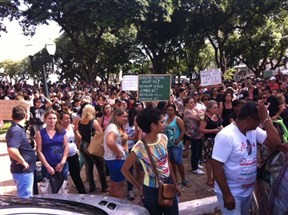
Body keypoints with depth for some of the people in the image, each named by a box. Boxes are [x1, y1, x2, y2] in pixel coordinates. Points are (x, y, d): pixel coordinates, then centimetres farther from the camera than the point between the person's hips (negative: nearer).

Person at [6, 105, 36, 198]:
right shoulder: (17, 131, -22)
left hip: (24, 170, 10)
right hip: (23, 171, -10)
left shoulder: (17, 129, 8)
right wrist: (23, 162, -24)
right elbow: (12, 150, -36)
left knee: (26, 197, 22)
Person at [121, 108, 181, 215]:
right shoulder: (139, 148, -22)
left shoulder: (163, 138, -6)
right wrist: (139, 188, -3)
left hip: (169, 185, 5)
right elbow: (124, 170, -10)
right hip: (152, 190, -5)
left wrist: (174, 183, 12)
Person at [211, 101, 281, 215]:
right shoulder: (226, 135, -24)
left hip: (248, 190, 8)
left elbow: (276, 142, -10)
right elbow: (216, 166, -23)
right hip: (231, 193, -7)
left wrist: (266, 118, -16)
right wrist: (226, 194, -22)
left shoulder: (254, 131, -1)